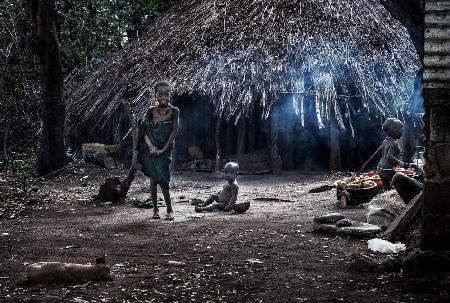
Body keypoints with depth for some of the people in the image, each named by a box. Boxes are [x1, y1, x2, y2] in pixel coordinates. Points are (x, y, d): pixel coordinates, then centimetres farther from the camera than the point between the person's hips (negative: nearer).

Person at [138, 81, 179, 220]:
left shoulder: (174, 111, -1)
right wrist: (151, 147, -12)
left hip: (164, 150, -2)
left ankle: (169, 210, 1)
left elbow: (174, 131, -5)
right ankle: (155, 209, 13)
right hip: (150, 150, 2)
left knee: (162, 178, -10)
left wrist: (163, 149, -11)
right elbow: (145, 131, 2)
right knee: (153, 179, 4)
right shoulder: (151, 111, 4)